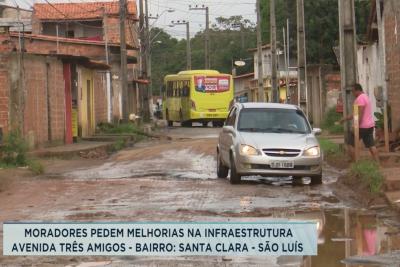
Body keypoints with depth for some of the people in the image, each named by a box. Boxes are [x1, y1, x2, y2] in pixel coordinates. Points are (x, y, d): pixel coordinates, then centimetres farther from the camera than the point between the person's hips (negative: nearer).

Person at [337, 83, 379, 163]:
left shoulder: (360, 98, -14)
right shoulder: (365, 97, 19)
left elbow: (359, 114, -23)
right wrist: (344, 119, 24)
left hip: (362, 126, -10)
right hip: (370, 125, 10)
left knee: (350, 144, 0)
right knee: (371, 145, 7)